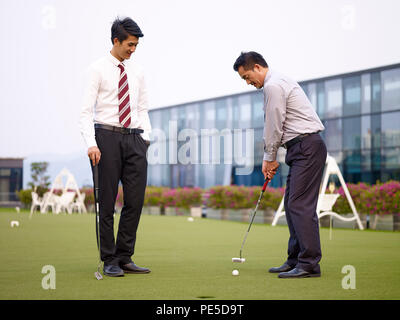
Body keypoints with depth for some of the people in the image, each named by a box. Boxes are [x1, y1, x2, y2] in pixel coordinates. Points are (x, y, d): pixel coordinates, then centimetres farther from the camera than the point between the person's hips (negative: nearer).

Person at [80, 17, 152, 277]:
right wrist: (91, 144, -18)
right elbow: (87, 110, -7)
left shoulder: (137, 71, 14)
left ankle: (125, 258, 11)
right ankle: (110, 261, 7)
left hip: (134, 139, 5)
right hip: (108, 137, -5)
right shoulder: (98, 69, -2)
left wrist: (146, 135, 4)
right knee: (107, 201, 0)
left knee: (136, 200, 2)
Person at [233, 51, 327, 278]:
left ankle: (309, 263, -14)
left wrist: (270, 158, 2)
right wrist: (270, 158, 18)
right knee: (292, 204, 10)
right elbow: (275, 126, 22)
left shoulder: (273, 85, -12)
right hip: (301, 149, 11)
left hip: (307, 148, -11)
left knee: (300, 204, -14)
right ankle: (296, 261, 14)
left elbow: (274, 126, -10)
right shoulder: (277, 82, 21)